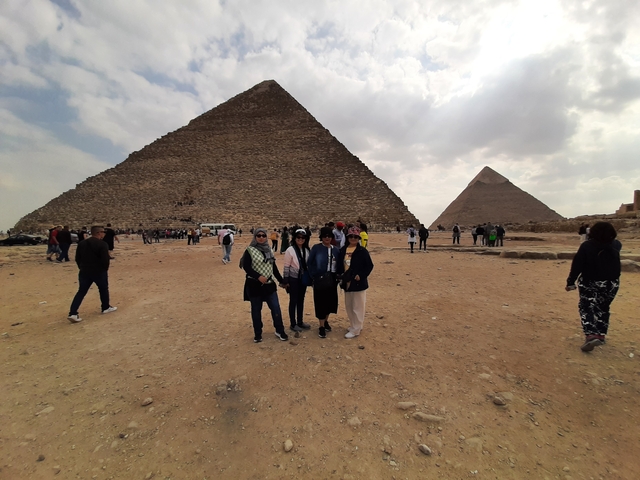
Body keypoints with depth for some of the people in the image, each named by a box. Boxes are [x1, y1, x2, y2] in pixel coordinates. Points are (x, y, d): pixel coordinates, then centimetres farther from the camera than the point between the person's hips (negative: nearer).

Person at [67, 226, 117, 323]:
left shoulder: (82, 243, 6)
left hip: (84, 272, 5)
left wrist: (82, 268, 21)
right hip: (99, 272, -5)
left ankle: (73, 313, -1)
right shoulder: (102, 244, -16)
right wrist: (105, 269, -1)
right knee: (103, 289, 15)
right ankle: (106, 308, 28)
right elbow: (105, 259, -19)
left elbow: (77, 258, 10)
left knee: (81, 292, 8)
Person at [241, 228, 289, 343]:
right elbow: (246, 267, -14)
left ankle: (280, 331, 20)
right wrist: (258, 276, -24)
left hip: (269, 284, 4)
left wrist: (281, 280, 15)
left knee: (276, 308, 3)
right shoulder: (250, 250, -7)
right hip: (254, 285, -4)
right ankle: (258, 334, 25)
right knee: (256, 310, 9)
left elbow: (274, 267, 15)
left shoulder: (269, 250, 9)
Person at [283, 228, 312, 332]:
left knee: (301, 300, 15)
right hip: (293, 279, -5)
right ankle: (293, 324, 18)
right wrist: (286, 281, -11)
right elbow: (286, 267, -11)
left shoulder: (306, 250, 3)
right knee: (293, 301, 6)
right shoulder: (290, 250, -14)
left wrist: (309, 278, 11)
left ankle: (300, 322, 29)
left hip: (303, 279, 5)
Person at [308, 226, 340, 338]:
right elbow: (309, 263, -4)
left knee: (331, 301, 12)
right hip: (320, 279, -4)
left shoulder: (335, 250, 4)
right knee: (321, 302, 1)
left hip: (332, 279, 4)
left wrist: (338, 276, 1)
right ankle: (321, 327, 16)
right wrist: (313, 276, -6)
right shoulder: (316, 248, -8)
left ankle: (326, 321, 36)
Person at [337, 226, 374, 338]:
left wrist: (361, 276, -18)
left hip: (358, 283, -6)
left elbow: (369, 266, -10)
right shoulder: (343, 250, 5)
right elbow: (340, 265, 11)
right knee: (348, 306, 18)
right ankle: (354, 325, 36)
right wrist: (339, 275, -1)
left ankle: (355, 330, 16)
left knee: (357, 307, 4)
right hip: (347, 282, 6)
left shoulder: (362, 251, -11)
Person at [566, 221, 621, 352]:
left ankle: (591, 336, -15)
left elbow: (577, 266, -16)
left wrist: (571, 282, -11)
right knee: (603, 308, 19)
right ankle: (601, 335, 25)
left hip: (589, 283, -4)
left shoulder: (586, 246, -14)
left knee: (586, 308, 1)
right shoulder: (616, 245, -2)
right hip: (611, 284, 4)